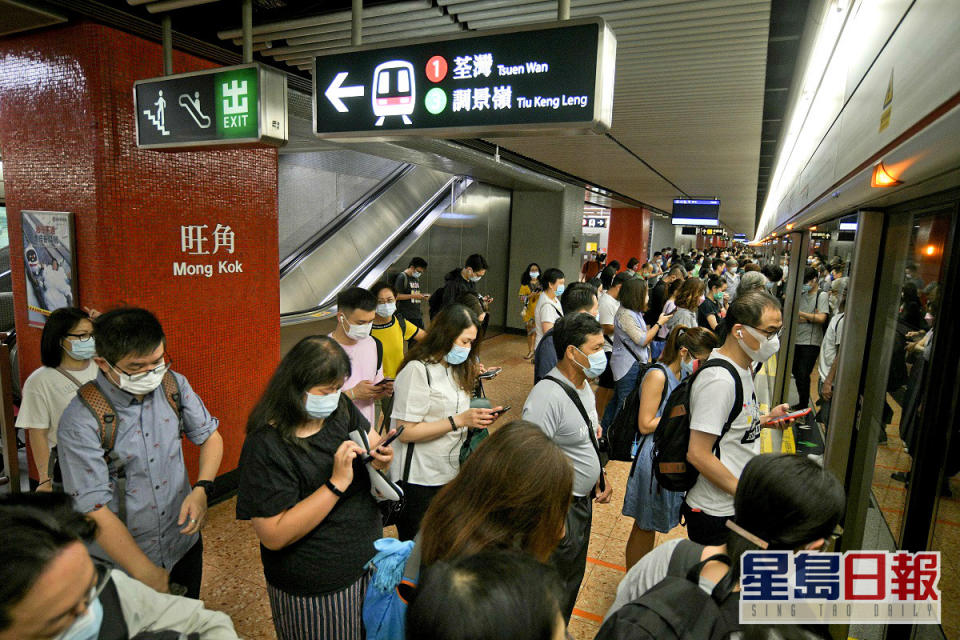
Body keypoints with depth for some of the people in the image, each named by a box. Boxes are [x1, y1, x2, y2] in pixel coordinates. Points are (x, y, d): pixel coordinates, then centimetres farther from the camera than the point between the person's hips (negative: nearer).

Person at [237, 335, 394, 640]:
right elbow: (274, 536, -27)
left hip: (369, 559, 6)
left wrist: (381, 458, -17)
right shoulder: (266, 446, -24)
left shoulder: (341, 409, -5)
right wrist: (338, 483, -33)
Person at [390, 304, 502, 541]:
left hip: (451, 473, 8)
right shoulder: (417, 370, -17)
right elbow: (406, 431, -21)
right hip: (418, 481, -7)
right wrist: (460, 420, -23)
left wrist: (477, 418, -4)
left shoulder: (455, 368, 10)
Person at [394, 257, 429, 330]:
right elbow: (397, 296, -14)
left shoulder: (416, 278, 16)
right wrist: (413, 296, -18)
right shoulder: (402, 277, -8)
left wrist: (422, 296, 7)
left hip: (418, 315, 8)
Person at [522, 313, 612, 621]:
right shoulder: (548, 395, -28)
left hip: (583, 502, 9)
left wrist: (599, 478, 9)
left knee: (572, 581, 26)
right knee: (554, 591, 9)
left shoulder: (583, 386, 3)